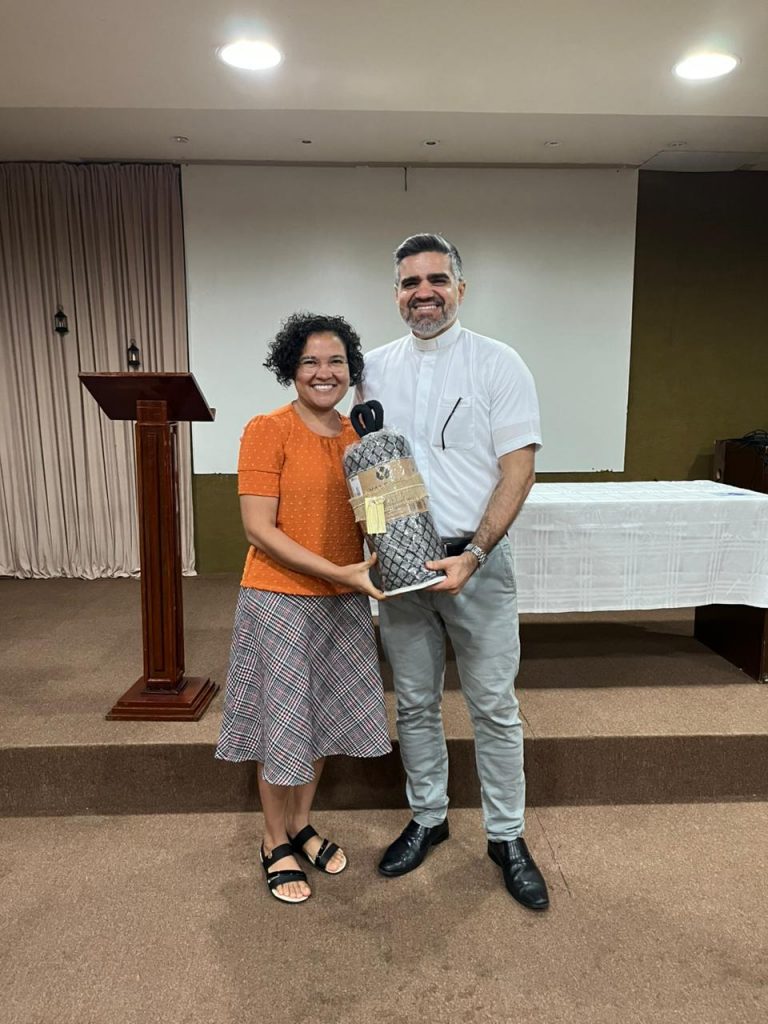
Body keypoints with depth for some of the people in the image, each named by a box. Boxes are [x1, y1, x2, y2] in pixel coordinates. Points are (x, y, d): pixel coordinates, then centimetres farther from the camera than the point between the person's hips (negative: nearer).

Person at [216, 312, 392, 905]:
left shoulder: (359, 434, 5)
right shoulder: (267, 431, -13)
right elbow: (259, 529, -18)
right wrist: (340, 572, -23)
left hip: (344, 602, 6)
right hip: (281, 600, -5)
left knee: (323, 717, 18)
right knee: (283, 723, 9)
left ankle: (302, 825, 41)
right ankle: (277, 842, 33)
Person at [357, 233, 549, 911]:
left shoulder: (498, 364, -4)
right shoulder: (376, 369, 7)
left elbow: (518, 470, -9)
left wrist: (473, 554, -19)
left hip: (476, 561, -3)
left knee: (494, 708, 7)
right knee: (415, 703, 15)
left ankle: (507, 836, 27)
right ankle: (428, 818, 35)